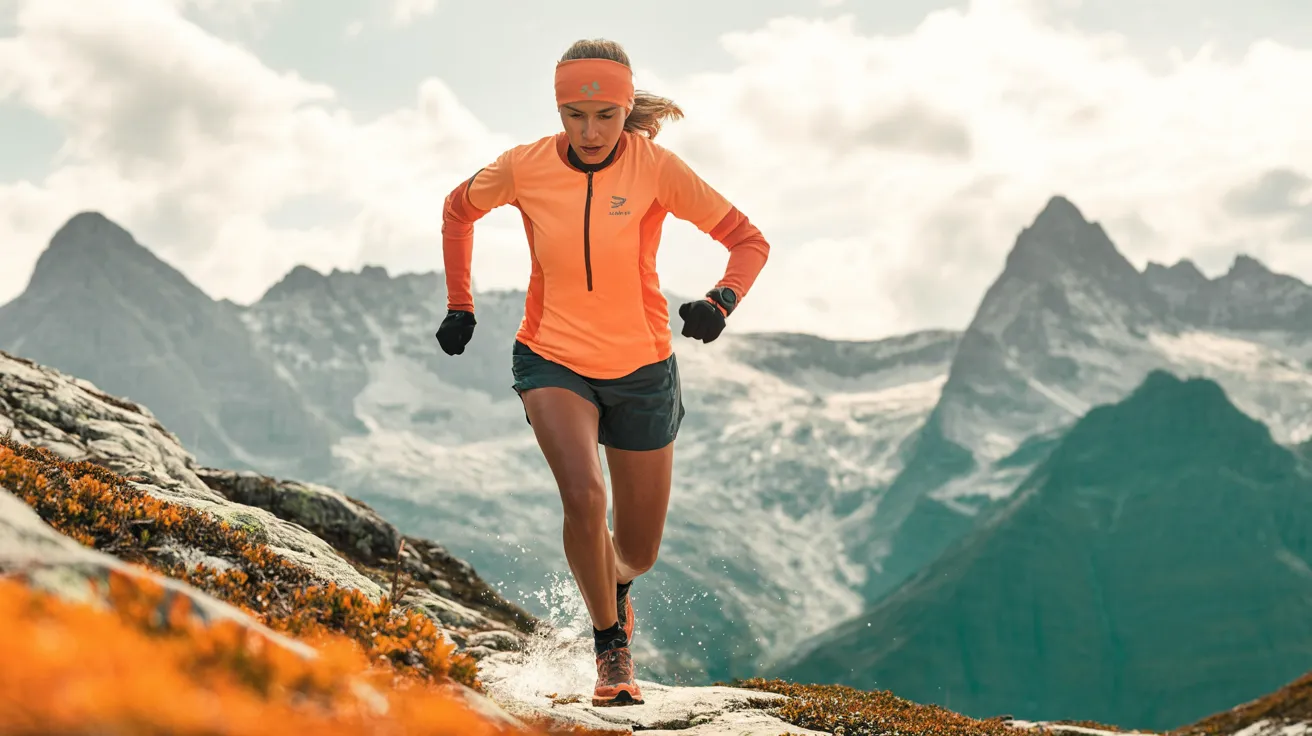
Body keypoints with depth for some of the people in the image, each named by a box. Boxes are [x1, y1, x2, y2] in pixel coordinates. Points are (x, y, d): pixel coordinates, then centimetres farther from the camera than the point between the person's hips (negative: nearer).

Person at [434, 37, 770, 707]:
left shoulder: (655, 167, -14)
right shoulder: (524, 167, -10)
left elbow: (748, 241, -9)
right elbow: (459, 208, 11)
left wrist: (719, 302, -28)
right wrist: (459, 305, 8)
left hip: (641, 369, 1)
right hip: (552, 359, 0)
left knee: (638, 550, 9)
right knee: (583, 497, -27)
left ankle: (615, 585, 49)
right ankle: (611, 647, -2)